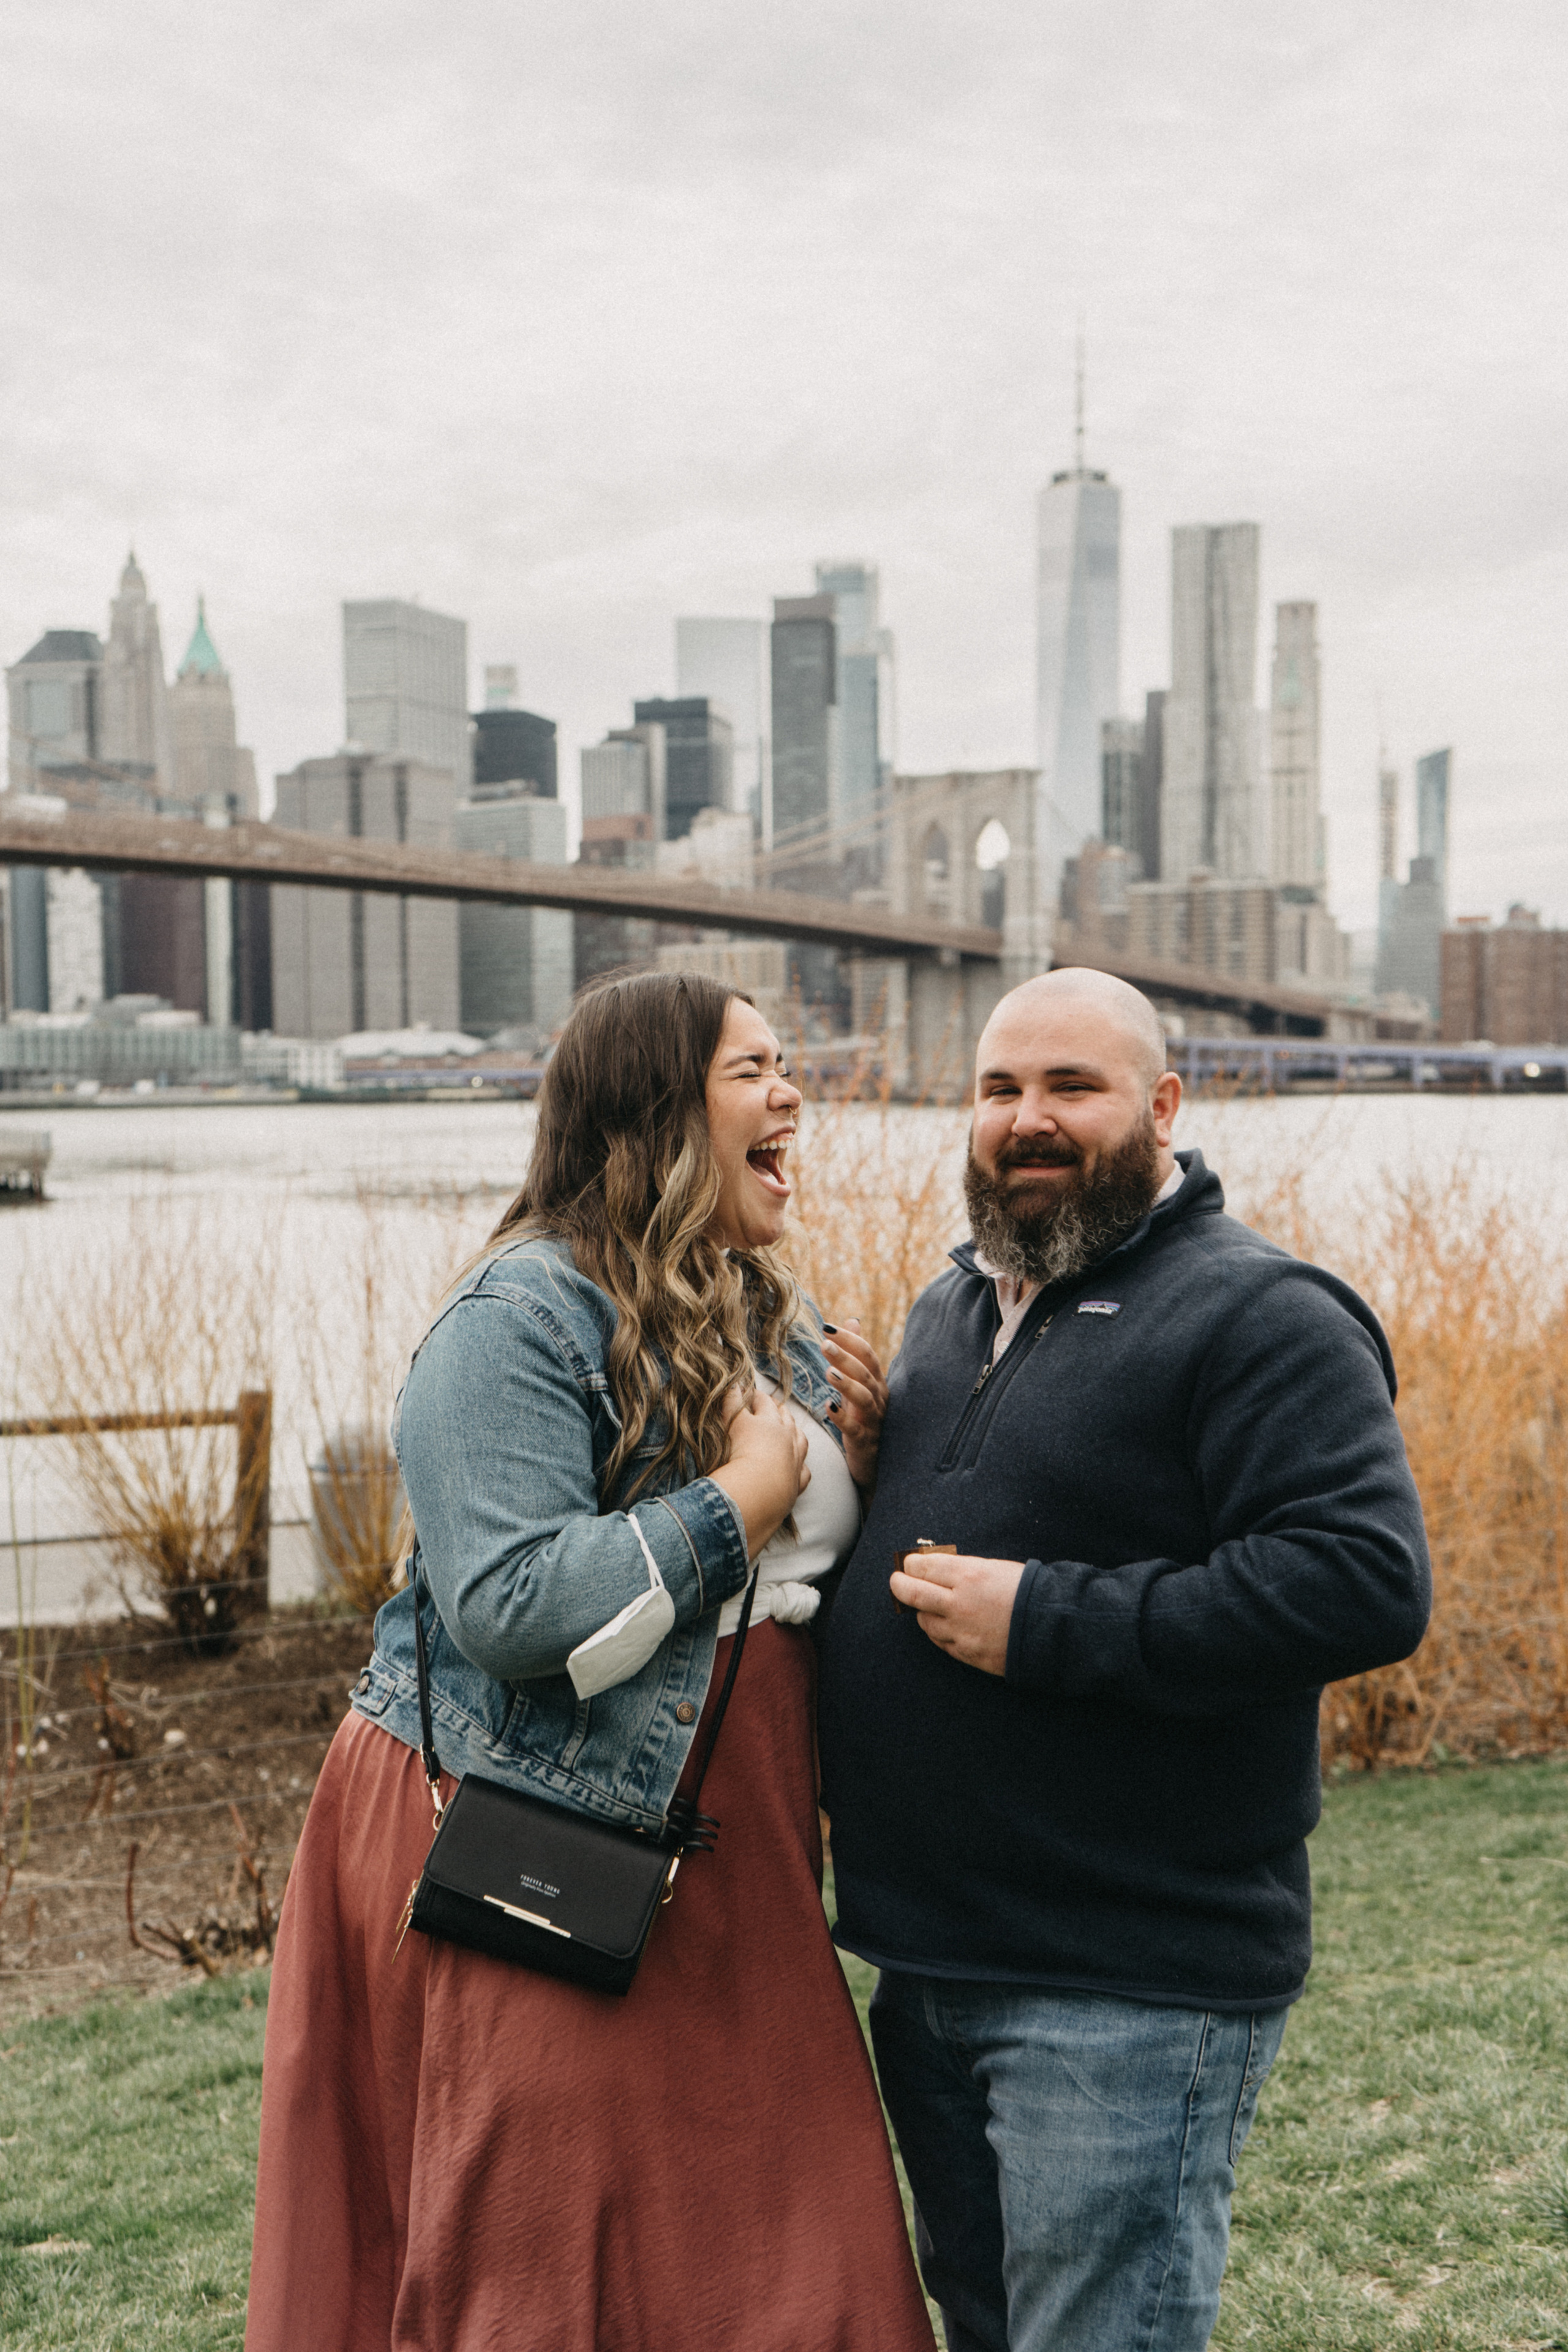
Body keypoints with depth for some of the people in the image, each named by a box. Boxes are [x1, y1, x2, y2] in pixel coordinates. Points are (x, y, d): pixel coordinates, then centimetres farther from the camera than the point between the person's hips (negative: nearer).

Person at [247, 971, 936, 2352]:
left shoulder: (776, 1327, 11)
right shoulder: (521, 1320, -15)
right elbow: (509, 1608, -26)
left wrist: (854, 1463, 0)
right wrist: (740, 1499, -18)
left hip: (722, 1869, 8)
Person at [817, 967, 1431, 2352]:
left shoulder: (1260, 1319, -13)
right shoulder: (954, 1306, 13)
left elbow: (1366, 1585, -25)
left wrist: (1044, 1622, -25)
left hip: (1125, 1996, -8)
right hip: (925, 1964, 8)